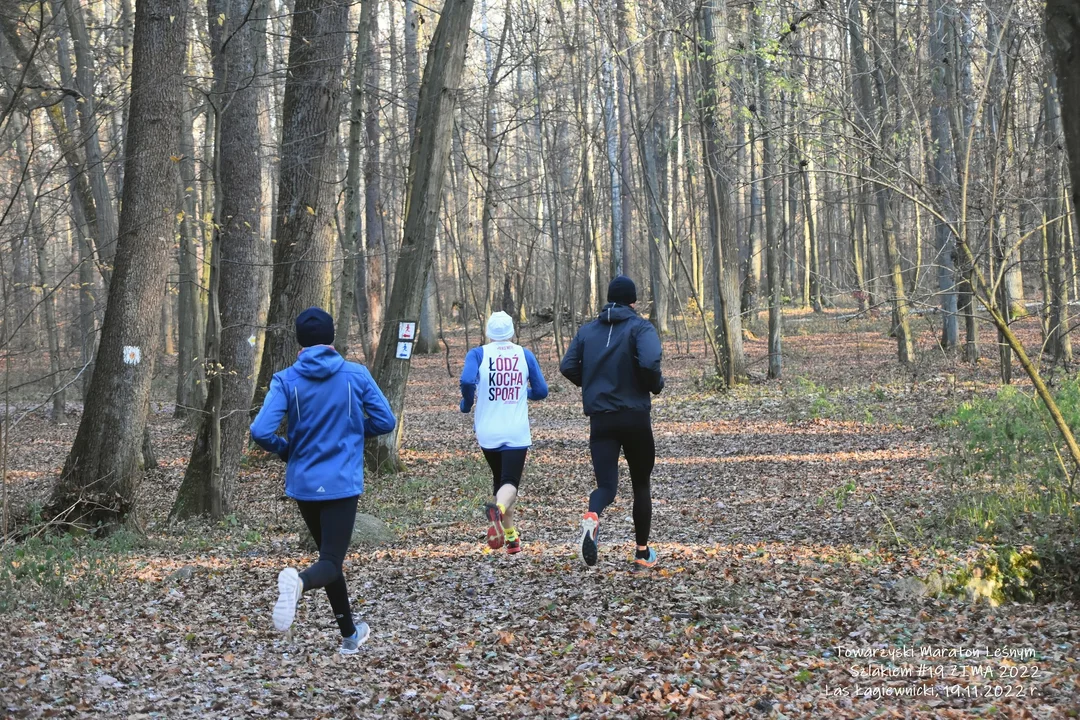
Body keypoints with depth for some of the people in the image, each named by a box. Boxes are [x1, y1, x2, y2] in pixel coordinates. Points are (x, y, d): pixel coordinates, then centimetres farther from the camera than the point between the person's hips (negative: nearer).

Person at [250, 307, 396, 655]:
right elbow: (385, 421, 1)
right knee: (331, 561, -4)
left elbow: (261, 432, -13)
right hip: (342, 484, -3)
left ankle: (350, 635, 30)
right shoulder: (357, 375, -4)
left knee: (329, 555, 20)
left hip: (302, 485, 3)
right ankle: (299, 581, -40)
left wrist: (286, 449, 7)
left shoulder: (285, 380, -4)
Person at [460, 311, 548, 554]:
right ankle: (498, 509, -42)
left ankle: (510, 536, 21)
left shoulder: (478, 354, -1)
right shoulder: (525, 355, 4)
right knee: (510, 482, -8)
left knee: (500, 478, 21)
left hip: (488, 431, 1)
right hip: (516, 432, -1)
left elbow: (467, 381, -19)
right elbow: (541, 391, 6)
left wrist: (466, 404, 1)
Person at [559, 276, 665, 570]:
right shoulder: (640, 327, -5)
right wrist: (656, 385, -2)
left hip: (600, 419, 2)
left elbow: (567, 367, 3)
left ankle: (592, 518, -36)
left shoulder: (587, 330, 9)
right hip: (635, 417, -2)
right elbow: (650, 363, -22)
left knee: (606, 485, -1)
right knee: (641, 483, 15)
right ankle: (643, 552, 19)